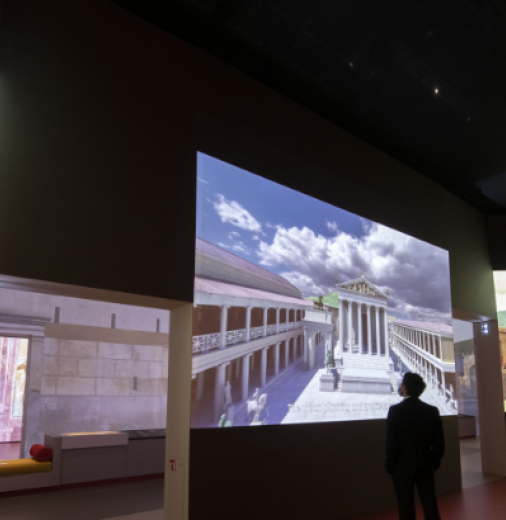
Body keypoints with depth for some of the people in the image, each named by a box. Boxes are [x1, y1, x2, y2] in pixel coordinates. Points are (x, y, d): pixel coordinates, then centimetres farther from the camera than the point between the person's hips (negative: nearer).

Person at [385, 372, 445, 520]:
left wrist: (389, 466, 0)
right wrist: (435, 462, 14)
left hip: (403, 468, -4)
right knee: (431, 508, 14)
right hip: (426, 467, 4)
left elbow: (391, 443, -14)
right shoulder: (432, 411, -3)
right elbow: (439, 443, 1)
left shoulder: (395, 410, -15)